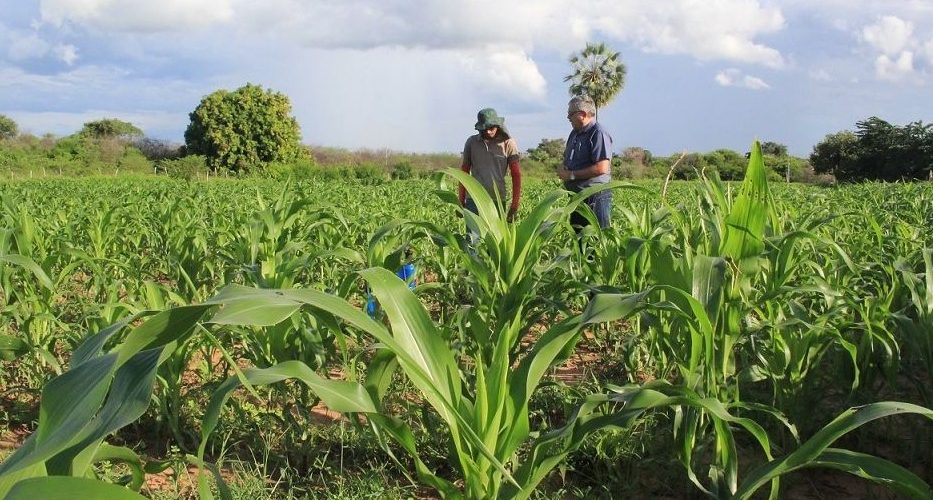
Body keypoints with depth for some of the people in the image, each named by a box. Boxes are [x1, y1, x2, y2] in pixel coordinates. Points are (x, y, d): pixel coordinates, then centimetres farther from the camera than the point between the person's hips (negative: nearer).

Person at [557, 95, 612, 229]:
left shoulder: (598, 134, -14)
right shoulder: (575, 133, 15)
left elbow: (601, 168, -23)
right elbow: (568, 159, 27)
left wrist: (571, 175, -17)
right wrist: (563, 169, 2)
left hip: (595, 197, -9)